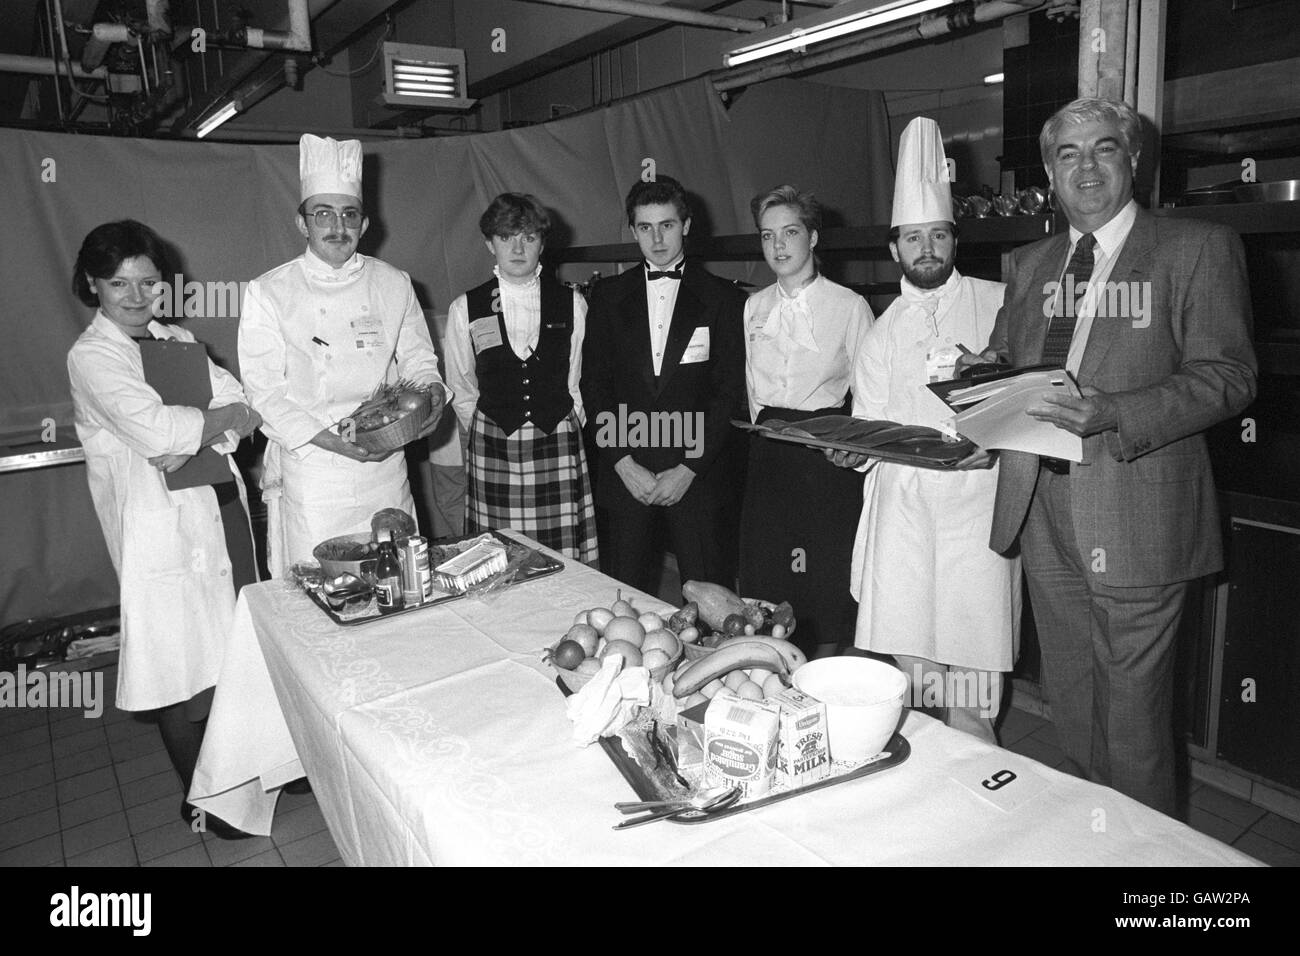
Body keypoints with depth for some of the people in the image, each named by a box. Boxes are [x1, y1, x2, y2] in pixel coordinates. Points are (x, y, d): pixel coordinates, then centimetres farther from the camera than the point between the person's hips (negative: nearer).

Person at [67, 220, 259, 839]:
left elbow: (244, 409, 2)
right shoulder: (91, 355, -5)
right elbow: (152, 428, -21)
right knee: (182, 665, 3)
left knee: (234, 646, 13)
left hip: (219, 504, 6)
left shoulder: (178, 340, 14)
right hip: (161, 524, -6)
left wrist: (195, 439, -14)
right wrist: (219, 420, -7)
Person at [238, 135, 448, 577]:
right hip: (309, 468, -2)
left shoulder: (394, 284, 6)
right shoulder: (267, 293, -3)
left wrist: (432, 391, -9)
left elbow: (417, 359, 14)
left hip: (385, 464, 3)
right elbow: (265, 391, -6)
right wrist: (330, 440, -19)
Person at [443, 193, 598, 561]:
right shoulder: (464, 309, 3)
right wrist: (488, 435, 10)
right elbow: (460, 391, 11)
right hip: (493, 451, 0)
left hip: (558, 446, 0)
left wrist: (563, 433, 7)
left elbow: (576, 382, 8)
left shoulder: (572, 304, 3)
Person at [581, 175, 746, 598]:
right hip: (625, 472, 2)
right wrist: (624, 463, -6)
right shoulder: (609, 296, 8)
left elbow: (730, 390, -2)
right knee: (625, 594, 7)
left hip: (695, 475, -1)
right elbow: (594, 384, 4)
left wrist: (688, 469, -9)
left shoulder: (722, 298, 3)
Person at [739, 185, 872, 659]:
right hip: (769, 444, 4)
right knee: (764, 563, 6)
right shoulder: (754, 306, 10)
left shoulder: (849, 305, -3)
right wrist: (764, 426, 12)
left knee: (830, 569, 0)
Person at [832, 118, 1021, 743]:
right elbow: (869, 428, 9)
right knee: (904, 651, 3)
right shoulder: (884, 331, 11)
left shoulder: (999, 304, 6)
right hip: (904, 497, 2)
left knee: (970, 655, -1)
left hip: (977, 491, -2)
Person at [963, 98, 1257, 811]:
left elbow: (1228, 376, -9)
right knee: (1068, 701, 18)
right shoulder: (1027, 265, 15)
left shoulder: (1198, 249, -2)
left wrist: (1114, 415, -24)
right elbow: (1005, 358, 20)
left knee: (1133, 710, 4)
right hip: (1044, 516, 5)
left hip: (1135, 521, -5)